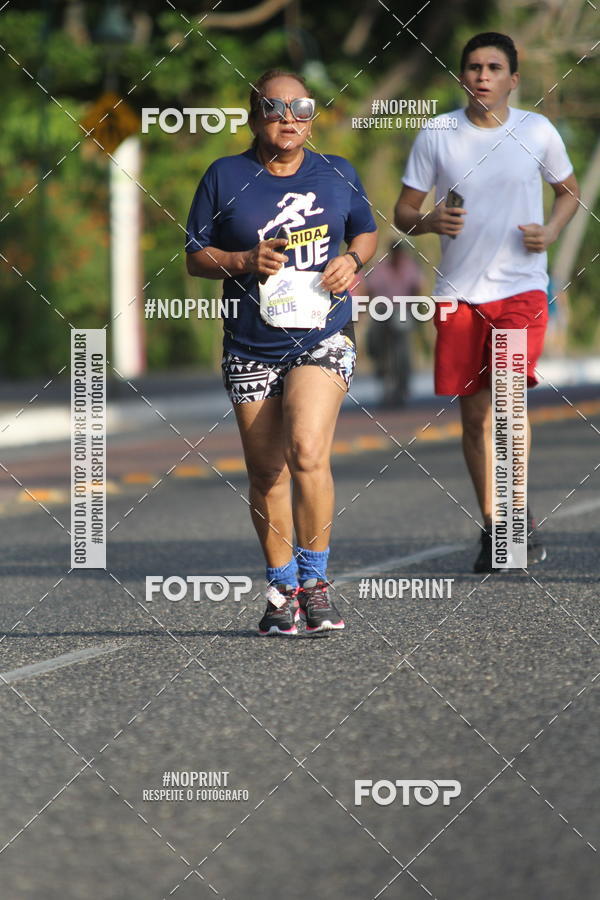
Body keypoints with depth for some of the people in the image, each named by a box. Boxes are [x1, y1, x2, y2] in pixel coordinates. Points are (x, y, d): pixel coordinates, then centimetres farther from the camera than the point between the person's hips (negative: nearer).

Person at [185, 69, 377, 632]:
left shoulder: (338, 175, 6)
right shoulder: (224, 178, 2)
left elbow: (366, 232, 21)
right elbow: (196, 257, 5)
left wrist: (352, 260, -1)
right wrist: (245, 260, -13)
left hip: (323, 338, -1)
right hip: (250, 347, 1)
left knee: (307, 452, -19)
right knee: (265, 474, 5)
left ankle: (315, 583, -5)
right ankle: (281, 587, 20)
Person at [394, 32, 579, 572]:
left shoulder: (538, 132, 0)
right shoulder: (437, 135, 0)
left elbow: (569, 191, 16)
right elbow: (403, 212, 5)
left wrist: (552, 231, -5)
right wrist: (430, 221, -18)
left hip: (522, 288, -2)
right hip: (459, 291, 2)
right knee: (474, 414, 5)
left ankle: (520, 515, -5)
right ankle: (492, 526, 17)